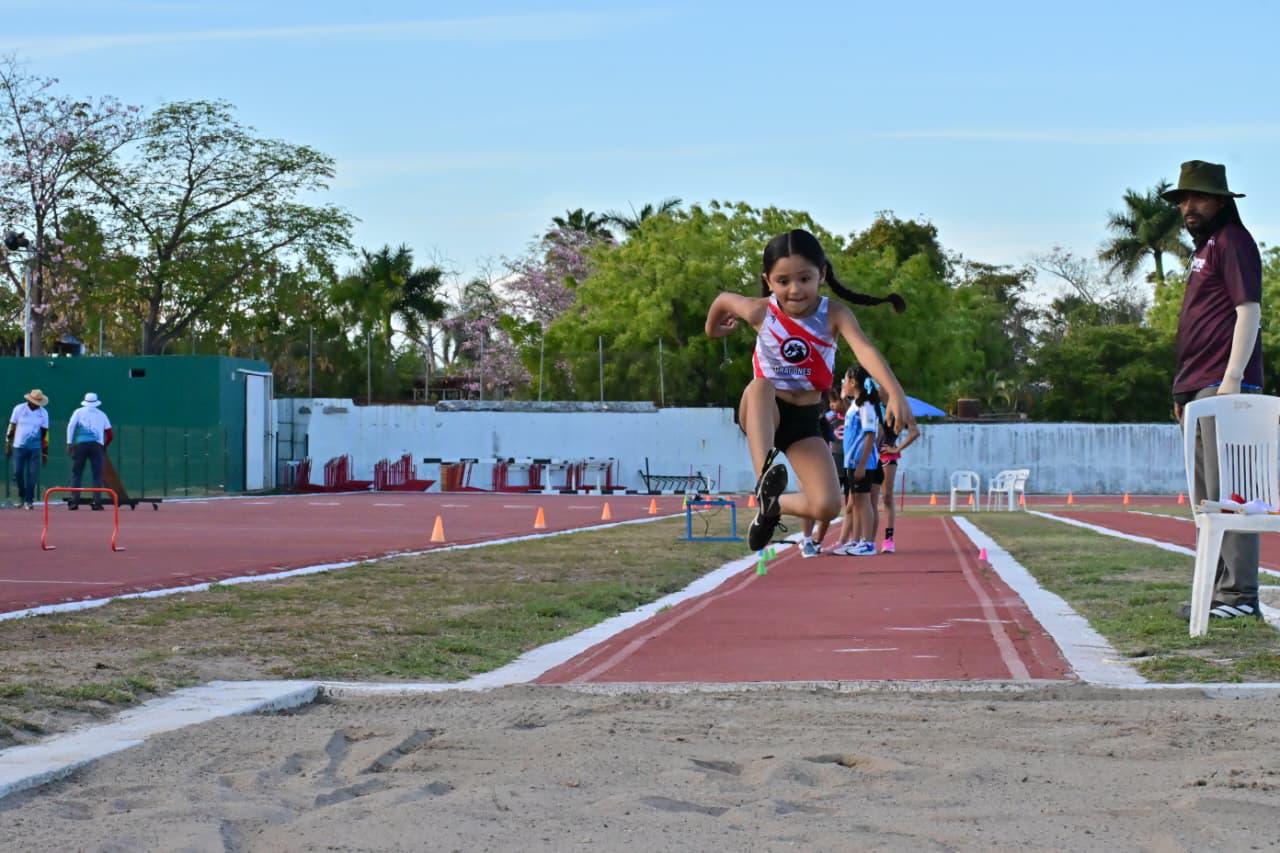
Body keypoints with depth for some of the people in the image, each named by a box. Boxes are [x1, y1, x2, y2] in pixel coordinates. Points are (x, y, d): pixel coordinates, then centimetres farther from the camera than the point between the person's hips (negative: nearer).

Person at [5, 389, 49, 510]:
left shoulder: (43, 413, 3)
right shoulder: (19, 409, -1)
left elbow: (44, 432, 6)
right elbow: (12, 427, 5)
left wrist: (45, 453, 4)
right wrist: (8, 445, 4)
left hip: (35, 448, 0)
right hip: (19, 446, 0)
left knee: (33, 474, -6)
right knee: (18, 472, -1)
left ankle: (29, 500, 3)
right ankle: (21, 496, 20)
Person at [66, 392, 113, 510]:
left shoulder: (79, 412, 13)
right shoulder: (102, 414, 17)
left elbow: (70, 426, -1)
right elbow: (109, 435, 15)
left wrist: (69, 443, -2)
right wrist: (105, 446, 28)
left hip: (80, 444, -1)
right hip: (97, 445, 1)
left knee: (76, 474, 3)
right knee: (97, 475, 3)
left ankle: (74, 502, -6)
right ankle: (97, 502, -5)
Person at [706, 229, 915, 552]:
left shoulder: (834, 315, -17)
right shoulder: (760, 312, -14)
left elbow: (865, 349, -35)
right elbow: (723, 300, 8)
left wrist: (896, 393, -50)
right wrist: (712, 328, 29)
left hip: (805, 419, 1)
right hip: (762, 415, -1)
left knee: (827, 506, -16)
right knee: (760, 386, -38)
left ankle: (772, 505, 16)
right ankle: (765, 476, -52)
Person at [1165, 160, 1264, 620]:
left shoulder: (1233, 241, -6)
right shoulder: (1204, 248, 23)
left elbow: (1248, 311, -14)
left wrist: (1232, 379, -21)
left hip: (1224, 388, -11)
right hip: (1198, 391, 11)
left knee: (1227, 493, -13)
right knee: (1206, 499, 13)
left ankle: (1239, 594, -14)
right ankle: (1217, 591, 18)